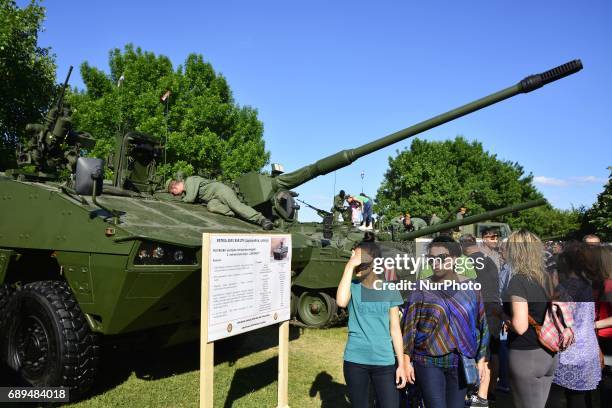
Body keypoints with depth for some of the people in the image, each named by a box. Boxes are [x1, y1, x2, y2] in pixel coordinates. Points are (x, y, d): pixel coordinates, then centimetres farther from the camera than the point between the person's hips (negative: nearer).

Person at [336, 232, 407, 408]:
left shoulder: (389, 290, 0)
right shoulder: (352, 286, -3)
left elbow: (395, 329, 5)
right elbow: (341, 301, -27)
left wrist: (401, 364, 2)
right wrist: (348, 266, -23)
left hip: (384, 362, 1)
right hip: (355, 361, 0)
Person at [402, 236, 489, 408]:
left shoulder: (470, 288, 1)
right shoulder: (422, 289, -6)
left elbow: (481, 324, 7)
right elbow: (409, 326, -4)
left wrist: (481, 359, 6)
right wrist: (406, 360, -6)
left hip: (461, 362, 3)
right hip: (429, 362, -2)